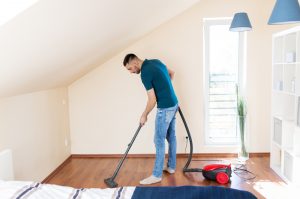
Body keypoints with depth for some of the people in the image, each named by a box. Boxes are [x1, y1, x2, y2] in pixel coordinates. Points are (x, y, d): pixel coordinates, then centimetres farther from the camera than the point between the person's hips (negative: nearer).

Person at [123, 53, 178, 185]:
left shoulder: (145, 73, -20)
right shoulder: (155, 62, 7)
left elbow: (152, 100, -20)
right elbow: (171, 73, 23)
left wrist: (144, 115, -6)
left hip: (165, 108, -10)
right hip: (173, 104, 10)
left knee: (159, 140, -2)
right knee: (171, 136, 18)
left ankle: (157, 175, 8)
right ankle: (171, 166, 31)